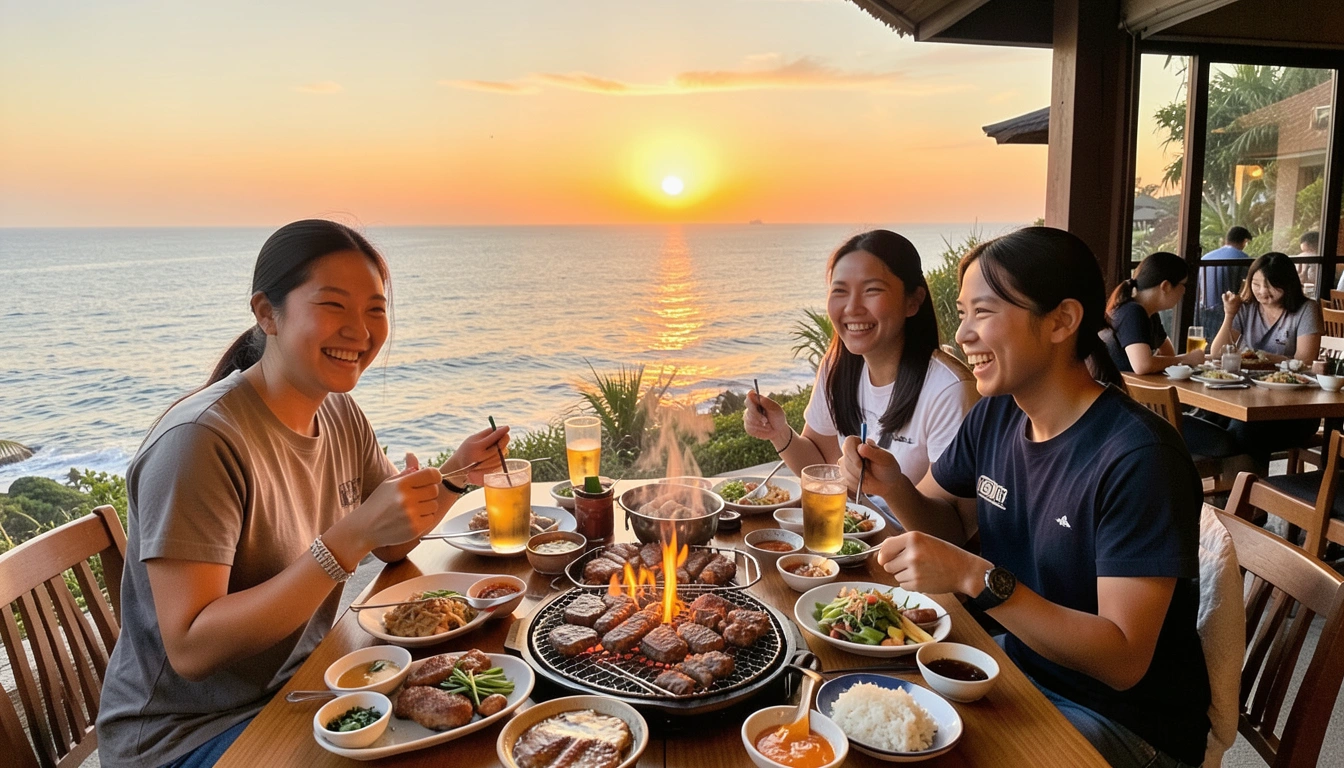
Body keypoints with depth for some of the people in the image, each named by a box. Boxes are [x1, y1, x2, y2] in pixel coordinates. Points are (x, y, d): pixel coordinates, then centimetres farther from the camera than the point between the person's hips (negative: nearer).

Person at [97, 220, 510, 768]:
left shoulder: (341, 414, -1)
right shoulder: (200, 439, -26)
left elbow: (393, 545, 8)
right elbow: (190, 650, -28)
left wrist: (454, 477, -10)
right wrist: (350, 538, -35)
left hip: (297, 682, 7)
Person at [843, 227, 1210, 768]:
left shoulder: (1138, 458, -26)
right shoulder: (995, 416, -4)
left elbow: (1123, 661, -28)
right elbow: (952, 525, 10)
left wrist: (974, 577, -37)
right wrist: (893, 486, -11)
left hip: (1126, 721, -6)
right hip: (1019, 662, 6)